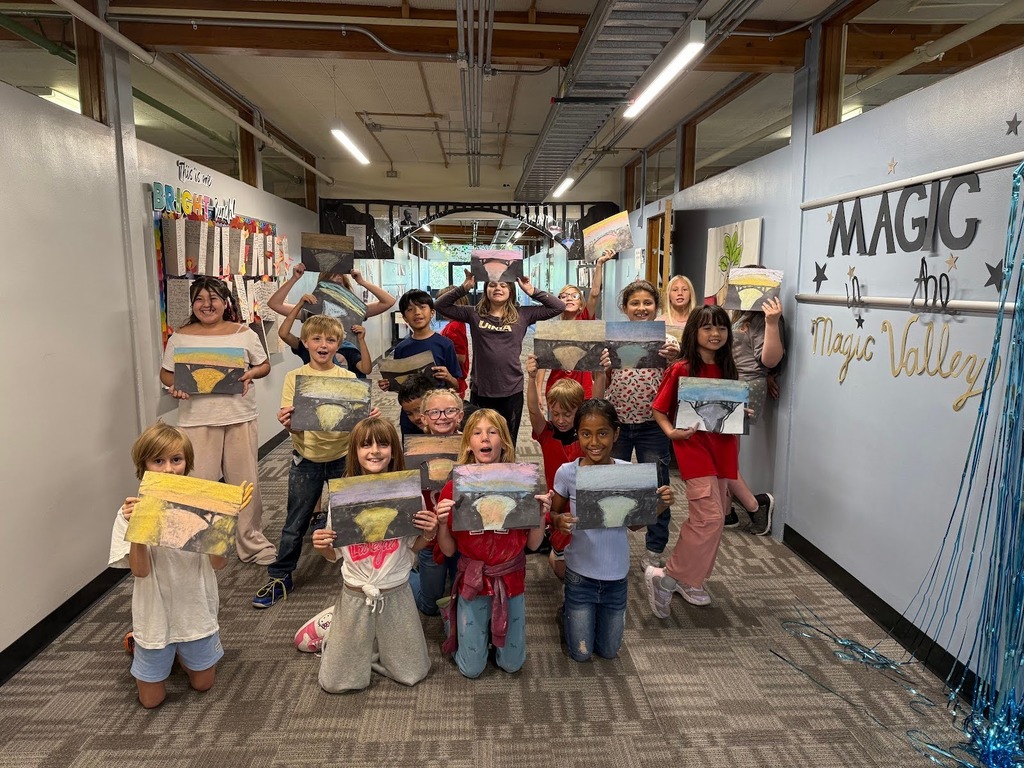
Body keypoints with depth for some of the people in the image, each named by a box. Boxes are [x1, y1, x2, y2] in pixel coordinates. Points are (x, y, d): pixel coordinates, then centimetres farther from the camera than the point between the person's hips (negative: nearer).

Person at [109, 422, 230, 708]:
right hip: (155, 616, -1)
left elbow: (219, 563, -14)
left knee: (202, 683, 17)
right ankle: (137, 644, 40)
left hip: (196, 611, 1)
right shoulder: (132, 511, -13)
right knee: (151, 699, 15)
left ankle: (180, 650, 45)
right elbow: (140, 570, -17)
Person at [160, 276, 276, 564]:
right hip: (197, 420, 0)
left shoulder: (244, 333, 3)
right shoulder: (180, 337, 3)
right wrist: (174, 385, -12)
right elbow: (165, 373, 10)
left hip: (239, 418, 1)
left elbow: (264, 364, 11)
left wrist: (251, 374, -10)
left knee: (246, 481, 8)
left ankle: (251, 540, 24)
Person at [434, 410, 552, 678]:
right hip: (472, 582, -1)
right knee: (471, 669, 10)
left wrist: (541, 515, -21)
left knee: (512, 664, 13)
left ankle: (494, 625, 40)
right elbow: (448, 550, -6)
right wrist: (442, 523, -24)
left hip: (510, 581, 1)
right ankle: (453, 616, 35)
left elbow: (533, 544, -4)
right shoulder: (454, 488, -12)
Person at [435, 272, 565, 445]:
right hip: (480, 391, 0)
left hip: (512, 392, 0)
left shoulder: (522, 315, 2)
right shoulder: (474, 314, 4)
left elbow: (558, 307, 1)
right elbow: (441, 306, 3)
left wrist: (531, 291, -4)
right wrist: (465, 287, -6)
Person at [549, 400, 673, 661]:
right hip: (581, 574, -2)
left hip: (616, 574, 2)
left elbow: (635, 524, 0)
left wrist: (658, 506, -18)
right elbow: (553, 514, -4)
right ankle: (568, 614, 43)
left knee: (609, 652, 20)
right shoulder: (567, 473, -17)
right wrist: (559, 521, -27)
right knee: (581, 654, 14)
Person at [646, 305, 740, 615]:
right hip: (694, 446, -7)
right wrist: (671, 432, -20)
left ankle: (689, 579, 27)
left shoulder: (726, 368, 8)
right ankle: (666, 577, 0)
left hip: (723, 446, 7)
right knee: (711, 518, -13)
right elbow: (658, 408, -5)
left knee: (708, 518, 11)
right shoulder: (681, 369, -10)